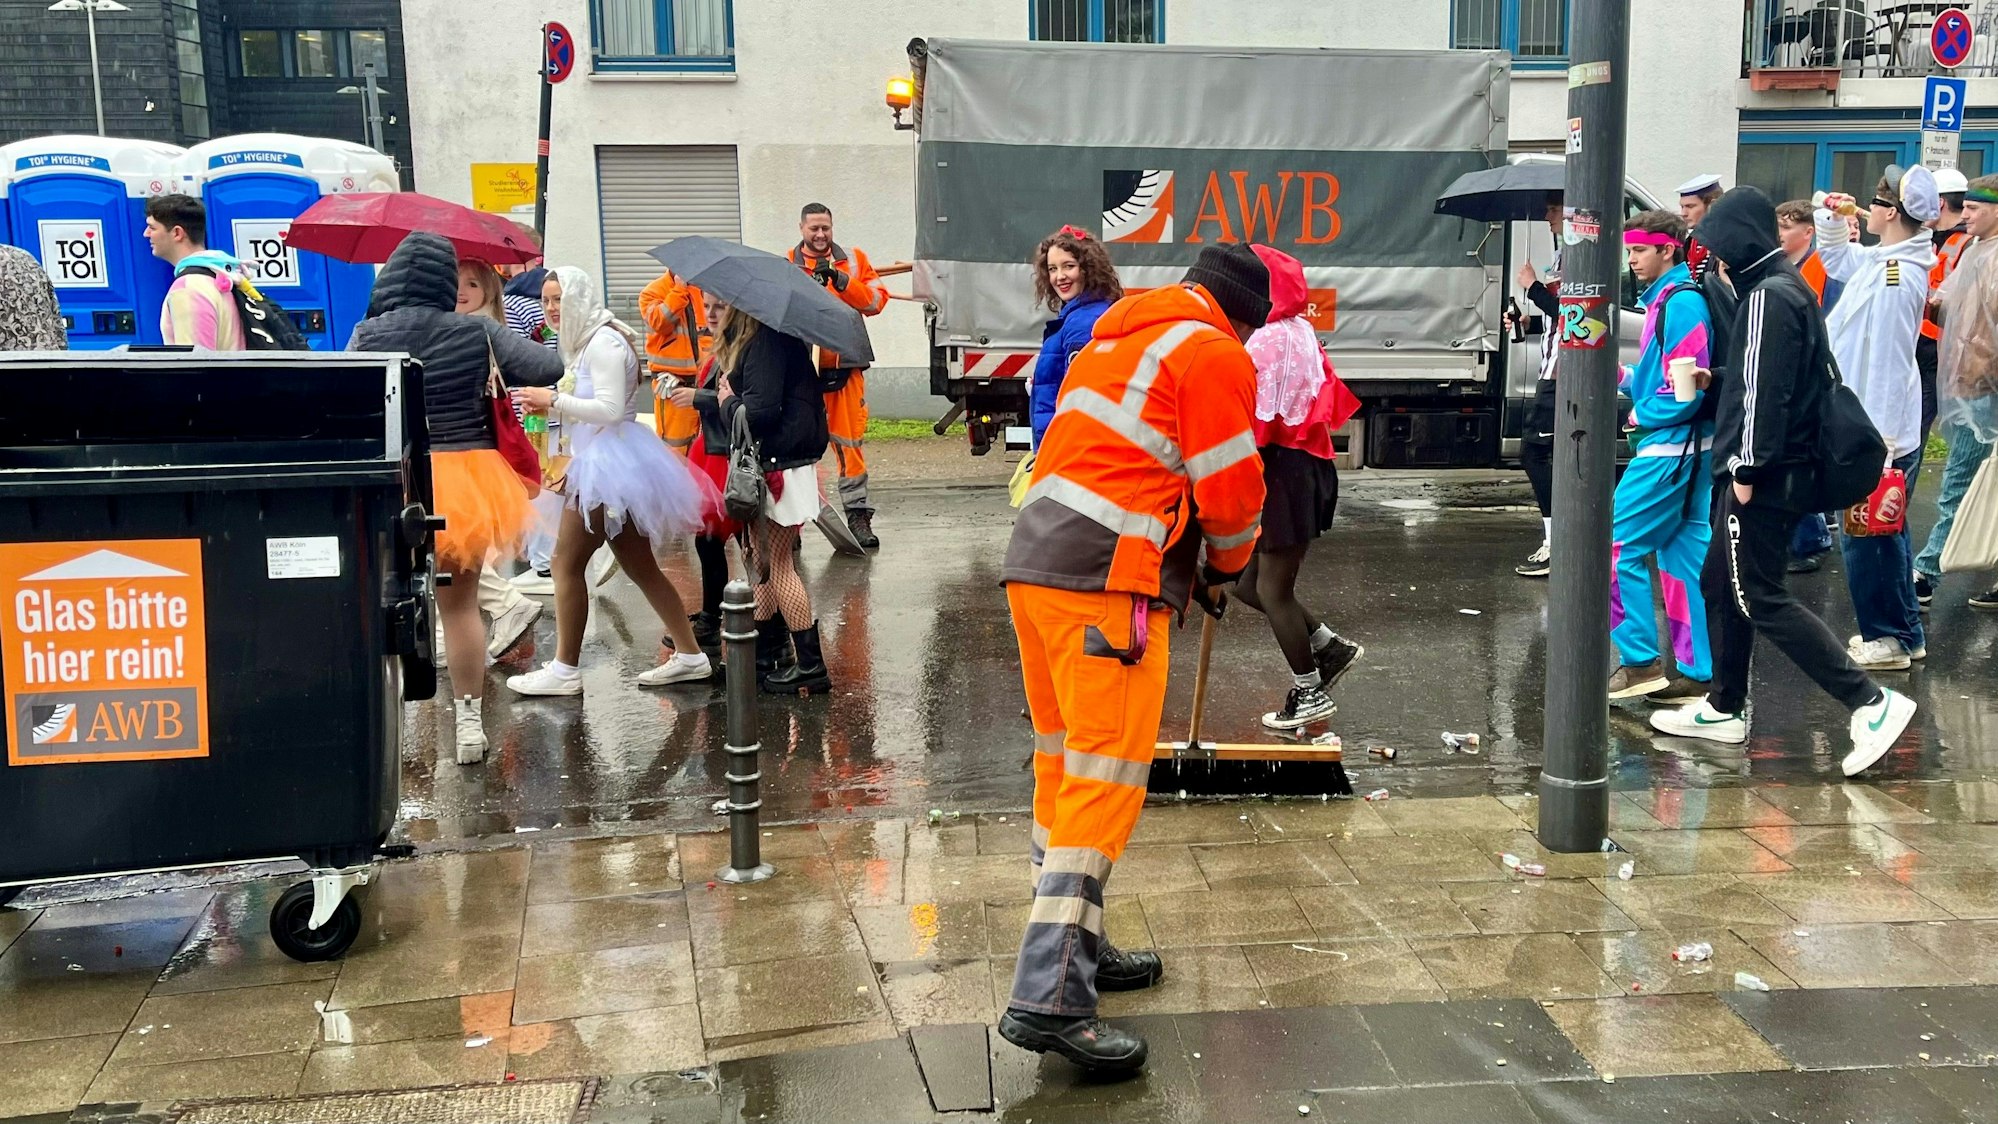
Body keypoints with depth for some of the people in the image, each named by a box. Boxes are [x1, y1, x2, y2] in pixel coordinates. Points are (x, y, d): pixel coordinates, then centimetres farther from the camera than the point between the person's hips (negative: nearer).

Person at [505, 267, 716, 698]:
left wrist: (553, 399, -19)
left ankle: (565, 670, -2)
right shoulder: (582, 342, 16)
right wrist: (548, 404, 7)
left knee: (567, 561, -8)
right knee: (640, 565, 12)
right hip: (598, 462, 10)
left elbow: (611, 409, -21)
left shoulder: (604, 341, -13)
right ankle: (689, 655, 16)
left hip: (609, 465, -10)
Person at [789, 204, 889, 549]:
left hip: (845, 365, 1)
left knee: (850, 439, 2)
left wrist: (843, 282, -13)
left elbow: (876, 300, -1)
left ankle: (858, 512, 9)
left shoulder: (854, 261, 11)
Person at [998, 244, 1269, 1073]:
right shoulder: (1214, 353, -2)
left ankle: (1071, 950, 28)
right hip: (1109, 582, -9)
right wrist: (1227, 567, 16)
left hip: (1033, 562, 9)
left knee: (1065, 765, 17)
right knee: (1107, 779, -9)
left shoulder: (1118, 337, 24)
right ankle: (1049, 998, -13)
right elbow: (1230, 488, -5)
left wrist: (1193, 560, 23)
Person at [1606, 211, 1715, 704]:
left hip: (1671, 448, -10)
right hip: (1682, 447, 10)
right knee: (1685, 556, 10)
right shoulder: (1663, 299, 15)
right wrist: (1624, 376, 6)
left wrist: (1642, 415, -9)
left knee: (1618, 545, -6)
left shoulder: (1682, 303, -15)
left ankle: (1641, 662, -2)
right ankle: (1696, 673, 15)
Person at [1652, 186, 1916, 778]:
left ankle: (1871, 703, -8)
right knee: (1720, 584, 16)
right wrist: (1714, 377, 17)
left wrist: (1748, 468, -20)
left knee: (1759, 598, -8)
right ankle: (1724, 708, 26)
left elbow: (1766, 388, -22)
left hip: (1765, 478, -11)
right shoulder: (1788, 288, 16)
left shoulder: (1769, 297, -16)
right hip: (1778, 473, 11)